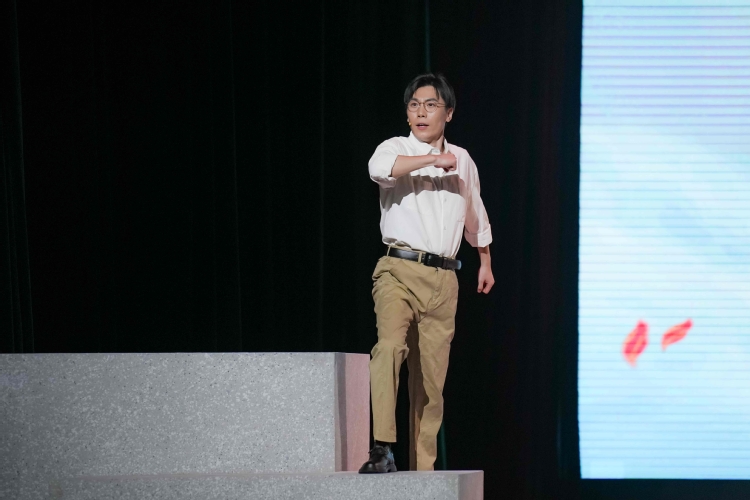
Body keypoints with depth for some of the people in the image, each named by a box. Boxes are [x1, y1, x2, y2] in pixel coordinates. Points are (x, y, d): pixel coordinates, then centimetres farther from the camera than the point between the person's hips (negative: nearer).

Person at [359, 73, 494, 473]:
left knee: (431, 379, 4)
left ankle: (422, 469, 10)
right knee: (390, 344, -30)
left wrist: (485, 262, 36)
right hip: (399, 271, -4)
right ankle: (382, 449, -35)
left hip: (443, 280, 4)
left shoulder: (462, 160, 16)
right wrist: (433, 159, -21)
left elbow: (475, 214, 31)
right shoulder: (397, 147, 2)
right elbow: (380, 168, -24)